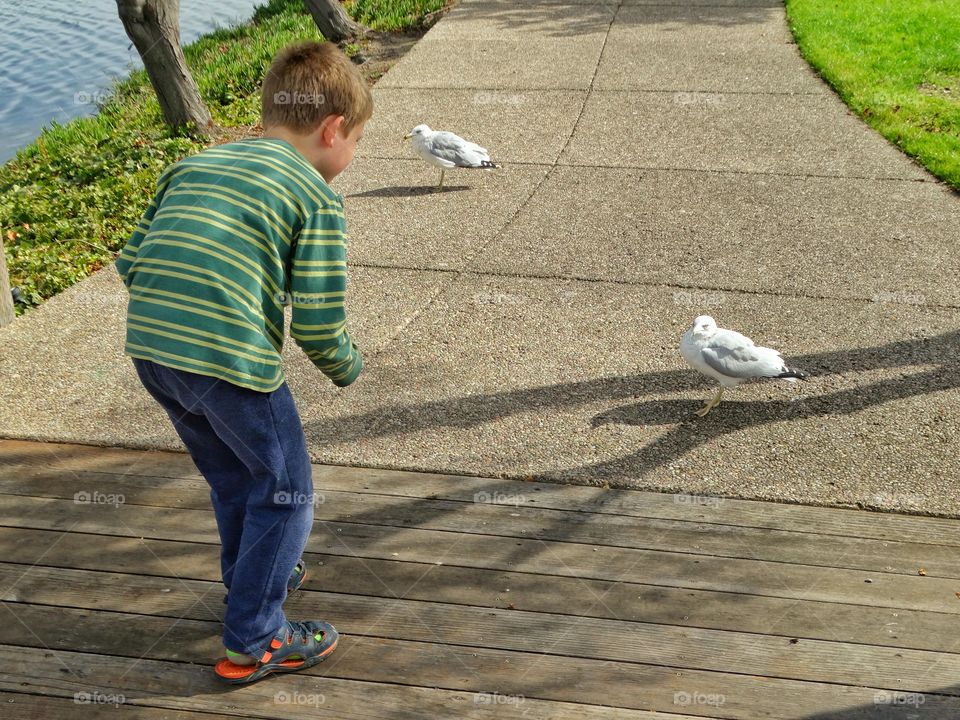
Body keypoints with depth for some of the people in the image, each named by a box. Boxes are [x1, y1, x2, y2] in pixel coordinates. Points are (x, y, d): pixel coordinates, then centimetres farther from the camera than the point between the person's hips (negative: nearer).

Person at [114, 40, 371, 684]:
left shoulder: (192, 166, 19)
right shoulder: (317, 196, 0)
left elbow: (130, 263, 15)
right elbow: (318, 323, -6)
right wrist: (349, 368, 14)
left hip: (149, 348, 7)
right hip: (233, 360, -7)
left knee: (232, 475, 29)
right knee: (285, 491, 13)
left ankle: (251, 580, 49)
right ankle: (253, 643, 20)